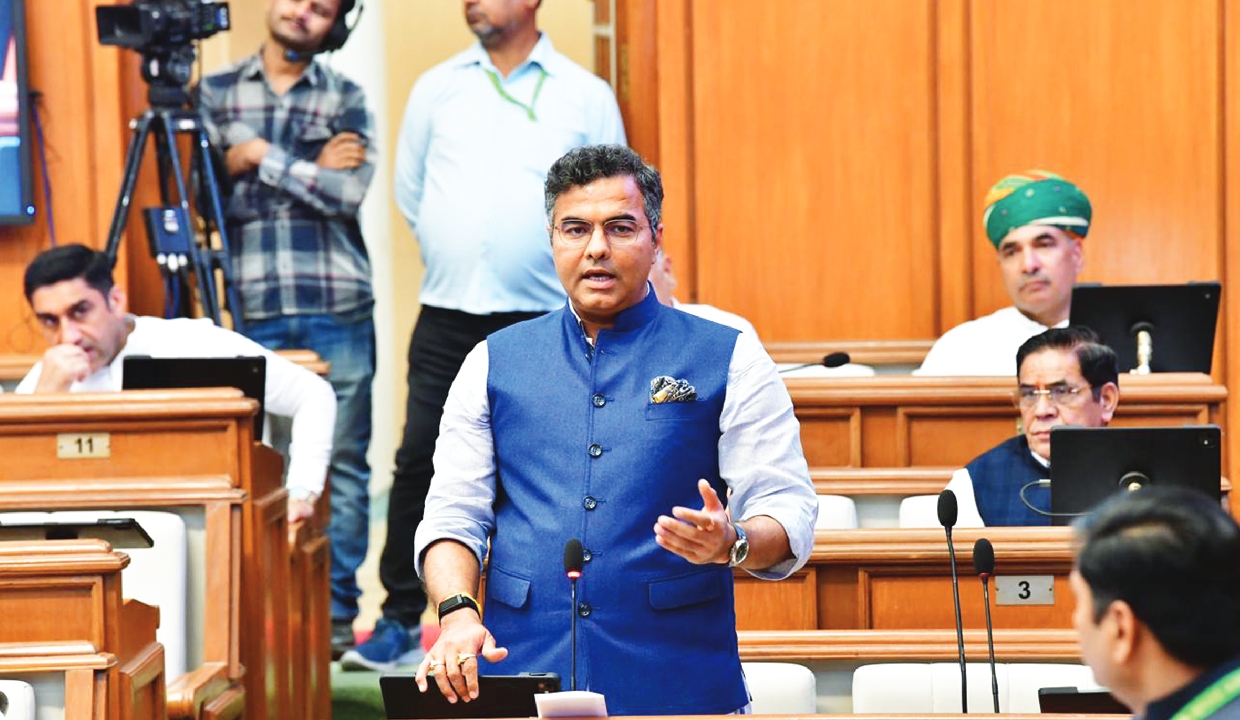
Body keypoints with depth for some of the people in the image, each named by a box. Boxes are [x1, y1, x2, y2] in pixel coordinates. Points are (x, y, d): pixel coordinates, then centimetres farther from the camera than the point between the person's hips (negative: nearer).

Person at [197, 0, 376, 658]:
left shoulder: (345, 98, 9)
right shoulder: (216, 92, 11)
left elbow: (350, 192, -6)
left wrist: (264, 158, -6)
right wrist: (309, 172, -6)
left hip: (337, 310, 0)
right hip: (255, 311, 0)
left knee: (341, 464, 1)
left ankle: (335, 611, 7)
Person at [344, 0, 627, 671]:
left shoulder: (586, 97, 3)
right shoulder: (437, 87, 8)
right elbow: (409, 188, 17)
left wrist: (565, 266, 6)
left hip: (547, 320, -1)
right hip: (447, 315, 2)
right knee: (419, 464, -2)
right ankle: (401, 620, 8)